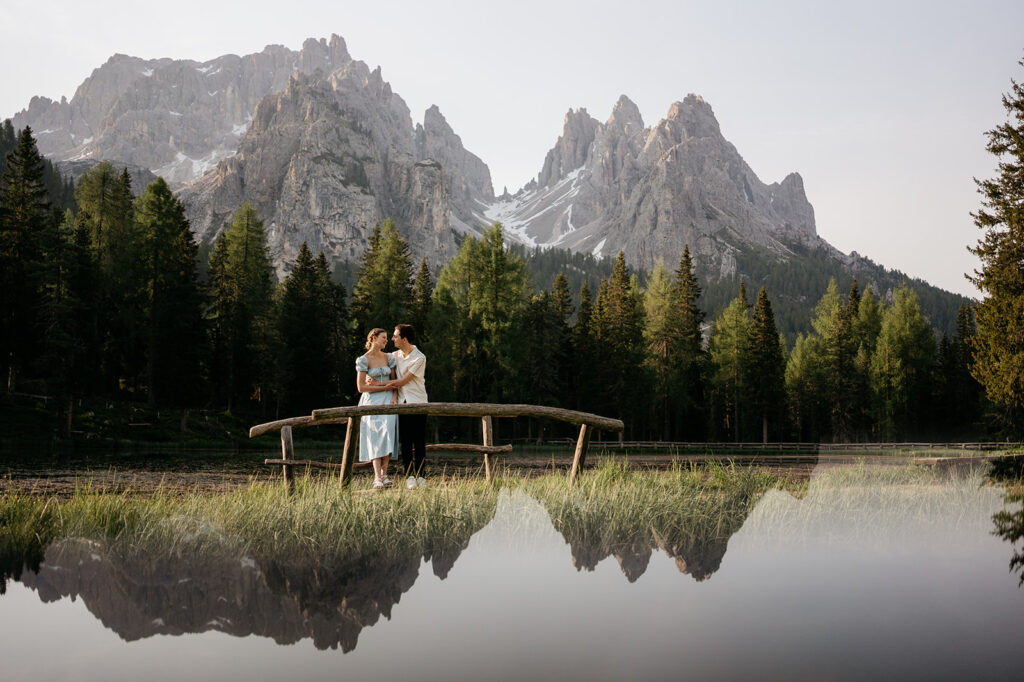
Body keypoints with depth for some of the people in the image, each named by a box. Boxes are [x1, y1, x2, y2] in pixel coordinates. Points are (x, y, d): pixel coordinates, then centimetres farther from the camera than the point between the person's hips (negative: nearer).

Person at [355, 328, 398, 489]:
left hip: (388, 400, 4)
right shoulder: (363, 360, -4)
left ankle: (384, 474, -10)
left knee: (388, 432, -11)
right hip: (371, 401, -3)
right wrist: (384, 387, -10)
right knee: (376, 435, -13)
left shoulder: (389, 357, 10)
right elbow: (361, 387, -7)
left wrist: (394, 397, -5)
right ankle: (377, 477, -18)